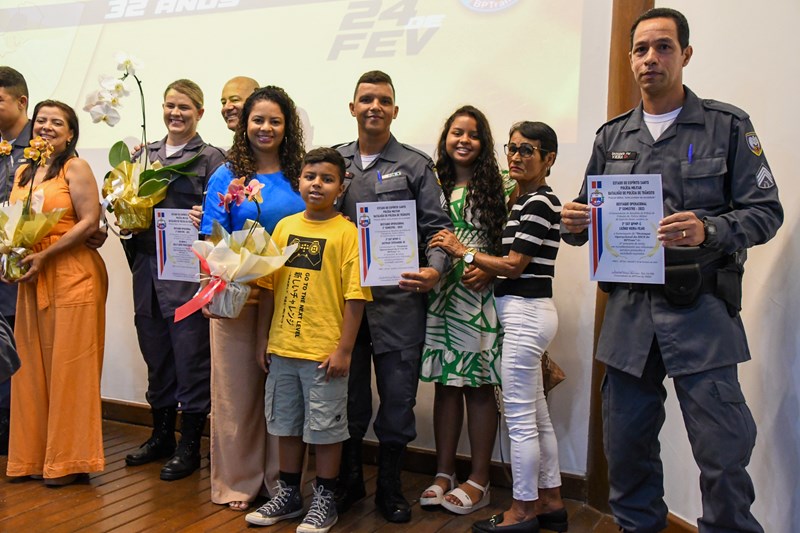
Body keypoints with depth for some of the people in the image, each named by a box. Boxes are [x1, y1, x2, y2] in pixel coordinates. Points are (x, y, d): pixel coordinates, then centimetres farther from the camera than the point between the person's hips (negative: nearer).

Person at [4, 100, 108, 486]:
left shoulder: (75, 167, -3)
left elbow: (90, 222, -11)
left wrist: (44, 255, -15)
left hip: (71, 276, -6)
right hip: (31, 280, 7)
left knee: (69, 365, -1)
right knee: (33, 365, 9)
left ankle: (69, 459, 10)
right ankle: (35, 453, 20)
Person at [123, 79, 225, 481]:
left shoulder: (211, 158, -1)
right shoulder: (145, 154, 15)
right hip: (147, 267, 6)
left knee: (191, 358, 0)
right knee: (156, 354, 15)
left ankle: (189, 447, 15)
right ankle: (161, 436, 31)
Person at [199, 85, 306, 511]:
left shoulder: (301, 176, 8)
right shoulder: (226, 176, 4)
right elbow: (212, 241, -2)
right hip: (237, 296, -1)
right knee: (238, 388, 6)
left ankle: (282, 482, 24)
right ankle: (236, 482, 23)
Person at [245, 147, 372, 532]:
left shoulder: (346, 232, -8)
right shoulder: (285, 226, 6)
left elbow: (355, 296, -11)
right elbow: (269, 285, 9)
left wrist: (344, 349, -14)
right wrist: (264, 338, 8)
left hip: (324, 352, -5)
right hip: (282, 348, 5)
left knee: (325, 427, 7)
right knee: (287, 424, 17)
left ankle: (324, 500, 25)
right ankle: (288, 494, 34)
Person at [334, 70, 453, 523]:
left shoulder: (416, 166, 3)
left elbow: (438, 228, -2)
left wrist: (434, 270, -21)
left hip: (398, 299, -2)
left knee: (398, 396, 5)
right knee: (348, 394, 13)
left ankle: (390, 487, 23)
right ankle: (349, 479, 31)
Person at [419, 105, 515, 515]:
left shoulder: (501, 187, 1)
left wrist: (488, 270, -14)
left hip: (482, 297, -3)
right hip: (440, 296, 3)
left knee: (479, 385, 2)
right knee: (445, 384, 8)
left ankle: (479, 481, 14)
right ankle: (444, 473, 20)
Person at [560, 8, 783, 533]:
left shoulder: (728, 126, 2)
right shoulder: (612, 136, 13)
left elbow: (766, 211, -2)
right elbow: (592, 217, 16)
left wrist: (708, 231, -20)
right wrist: (574, 225, -7)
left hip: (700, 311, -3)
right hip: (629, 307, 4)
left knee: (723, 450, -2)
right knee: (626, 443, 11)